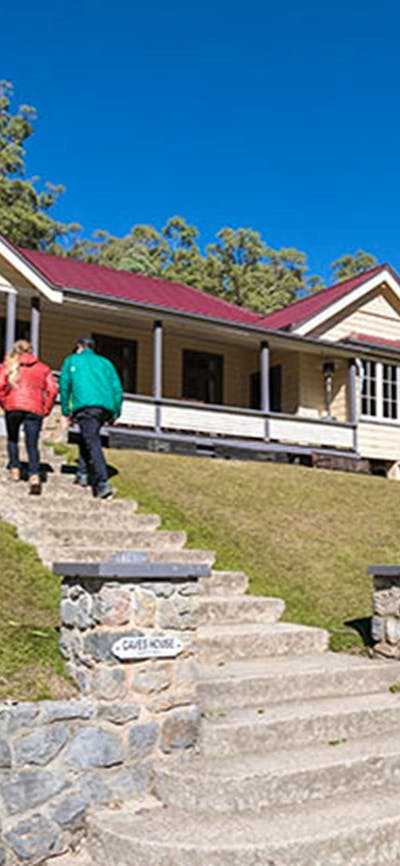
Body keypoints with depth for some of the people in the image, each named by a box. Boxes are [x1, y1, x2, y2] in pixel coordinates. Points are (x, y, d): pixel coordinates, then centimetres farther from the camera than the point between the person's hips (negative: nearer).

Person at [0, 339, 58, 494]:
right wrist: (46, 409, 11)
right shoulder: (42, 368, 15)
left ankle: (15, 469, 14)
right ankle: (34, 476, -19)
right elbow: (53, 389, 5)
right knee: (32, 445, 0)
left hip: (13, 407, -1)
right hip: (35, 409, 1)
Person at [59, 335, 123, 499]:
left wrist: (66, 411, 12)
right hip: (106, 407, 5)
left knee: (93, 443, -14)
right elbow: (117, 388, 17)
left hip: (85, 406, -4)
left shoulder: (72, 361, 19)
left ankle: (103, 484, -26)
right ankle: (83, 473, 18)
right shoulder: (105, 362, 27)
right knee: (85, 437, 25)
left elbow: (64, 386, 10)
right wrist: (116, 413, 17)